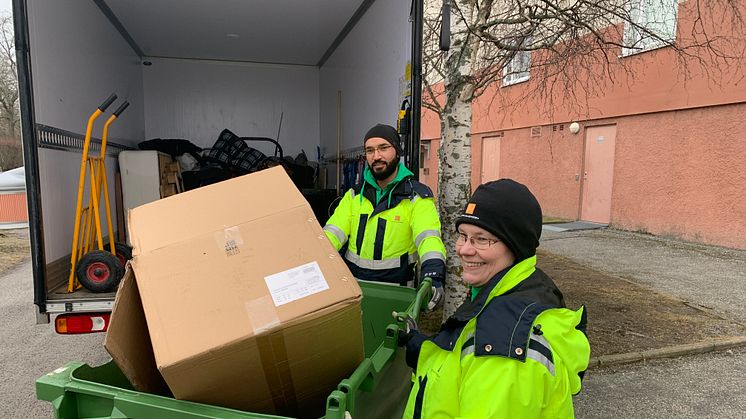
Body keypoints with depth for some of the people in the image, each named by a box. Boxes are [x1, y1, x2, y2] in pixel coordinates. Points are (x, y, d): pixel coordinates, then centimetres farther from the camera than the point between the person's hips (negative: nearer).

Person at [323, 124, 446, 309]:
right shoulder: (354, 195, 10)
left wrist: (433, 277, -38)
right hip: (352, 284, 3)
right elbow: (333, 232, -1)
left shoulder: (417, 197, -4)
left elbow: (428, 238, -19)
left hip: (395, 290, -2)